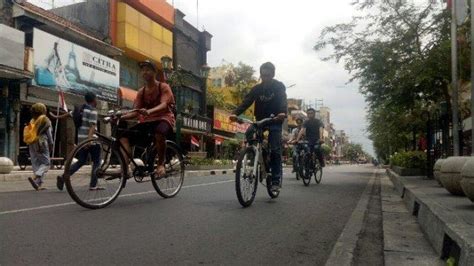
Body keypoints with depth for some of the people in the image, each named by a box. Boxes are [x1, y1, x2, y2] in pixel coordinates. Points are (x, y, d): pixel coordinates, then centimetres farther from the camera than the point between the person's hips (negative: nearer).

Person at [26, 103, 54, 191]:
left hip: (32, 144, 5)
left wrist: (30, 143, 16)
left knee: (36, 163, 8)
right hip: (42, 143, -5)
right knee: (46, 162, -1)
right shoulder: (45, 120, -2)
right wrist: (51, 144, 4)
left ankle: (39, 184, 7)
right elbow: (49, 133, -3)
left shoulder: (32, 121, 11)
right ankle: (36, 178, -24)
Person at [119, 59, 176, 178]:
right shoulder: (141, 91, 15)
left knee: (159, 132, -42)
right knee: (124, 137, -19)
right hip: (146, 122, 5)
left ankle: (161, 164, -23)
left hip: (163, 119, -5)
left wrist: (149, 111, -39)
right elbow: (136, 112, 6)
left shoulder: (164, 87, 1)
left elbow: (163, 105, -18)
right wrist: (121, 117, -14)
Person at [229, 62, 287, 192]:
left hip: (275, 121, -4)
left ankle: (276, 180, -7)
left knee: (275, 150, -12)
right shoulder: (257, 88, 5)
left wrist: (283, 113, -44)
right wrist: (235, 113, -27)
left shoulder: (279, 86, -3)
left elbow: (283, 100, -21)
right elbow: (246, 102, -9)